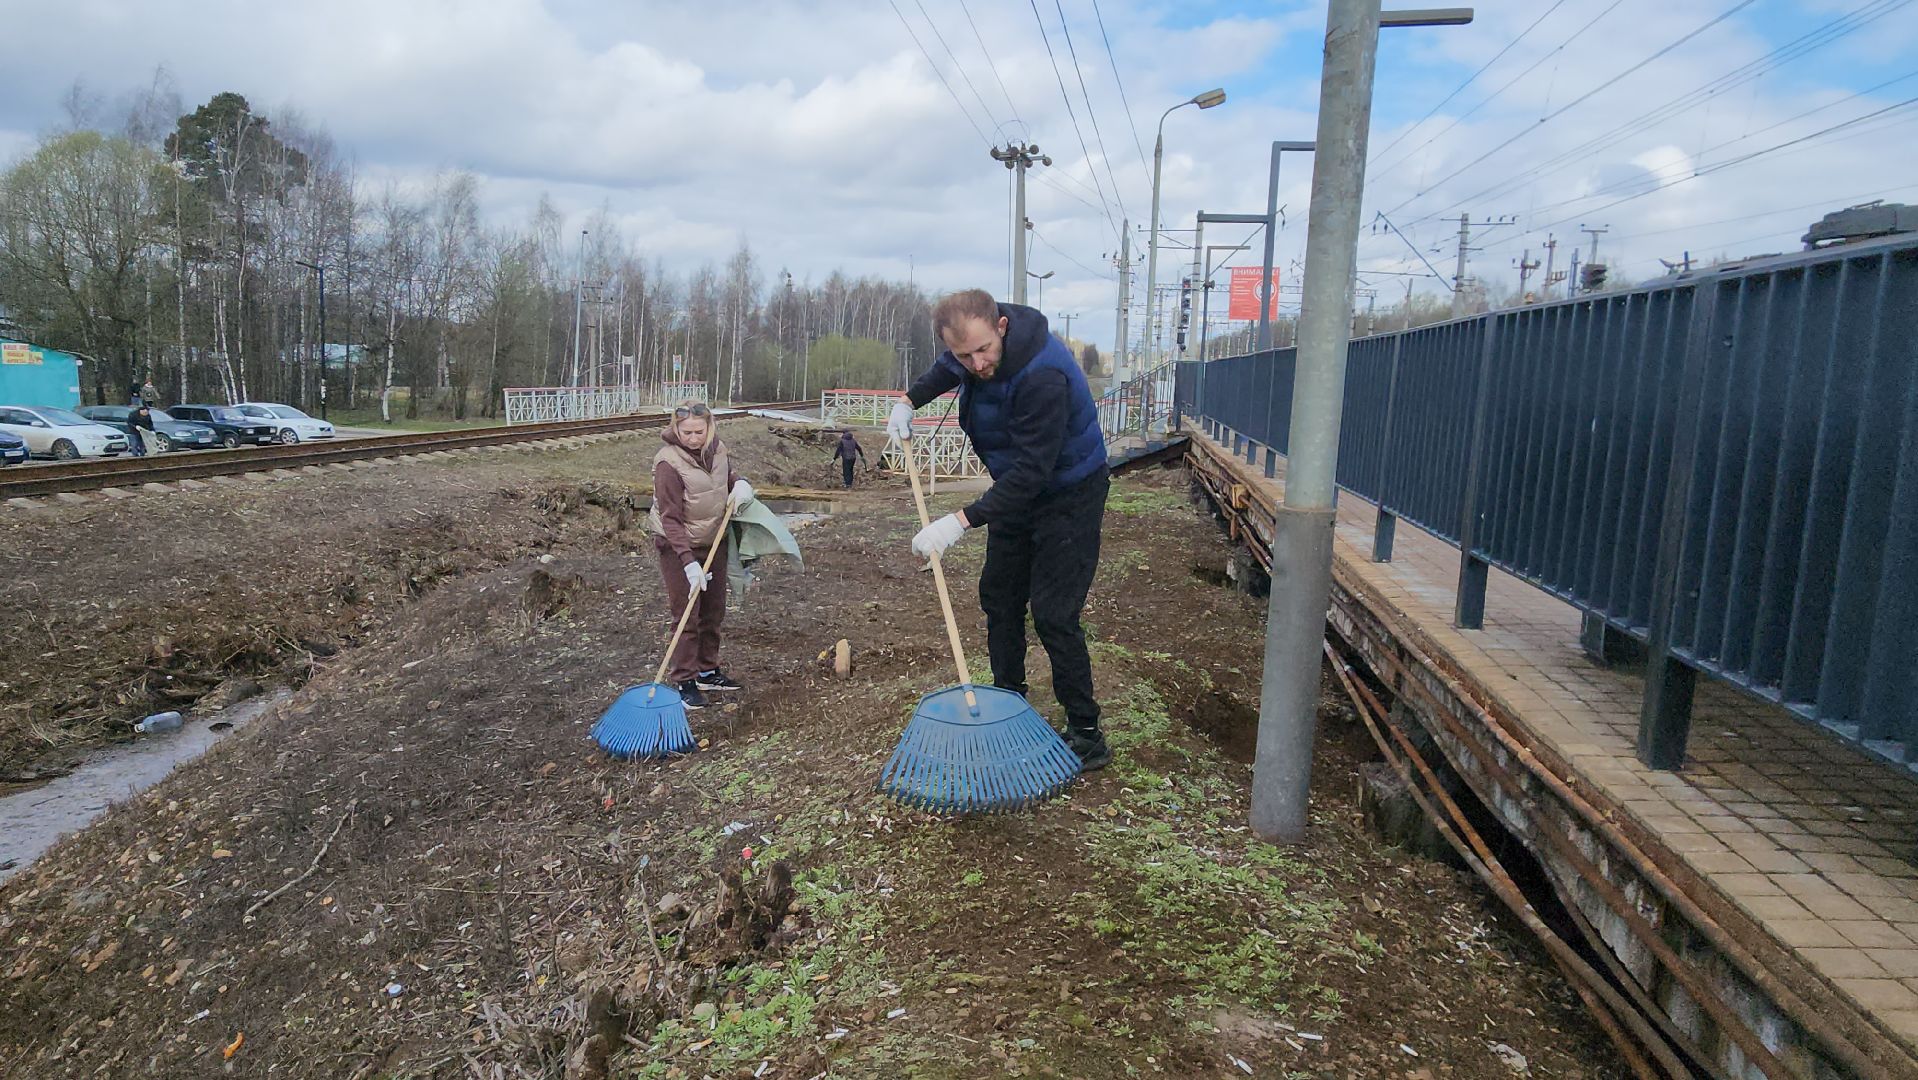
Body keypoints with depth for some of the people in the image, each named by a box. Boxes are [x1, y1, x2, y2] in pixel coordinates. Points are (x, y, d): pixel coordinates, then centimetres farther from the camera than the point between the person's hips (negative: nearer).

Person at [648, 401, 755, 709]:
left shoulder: (717, 449, -4)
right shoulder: (669, 463, -24)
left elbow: (728, 474, 19)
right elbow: (670, 519, -25)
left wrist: (740, 485, -6)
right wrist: (689, 563, -31)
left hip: (714, 542, 7)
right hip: (678, 546, -7)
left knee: (714, 611, 15)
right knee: (687, 615, -5)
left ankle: (708, 671, 30)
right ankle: (684, 682, 7)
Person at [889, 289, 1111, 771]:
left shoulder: (1043, 377, -36)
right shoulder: (972, 356, -10)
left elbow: (1031, 471, -37)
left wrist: (963, 521, -40)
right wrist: (910, 400, 7)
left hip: (1069, 496, -9)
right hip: (1016, 490, 9)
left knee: (1053, 615, -12)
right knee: (998, 595, 14)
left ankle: (1087, 735, -2)